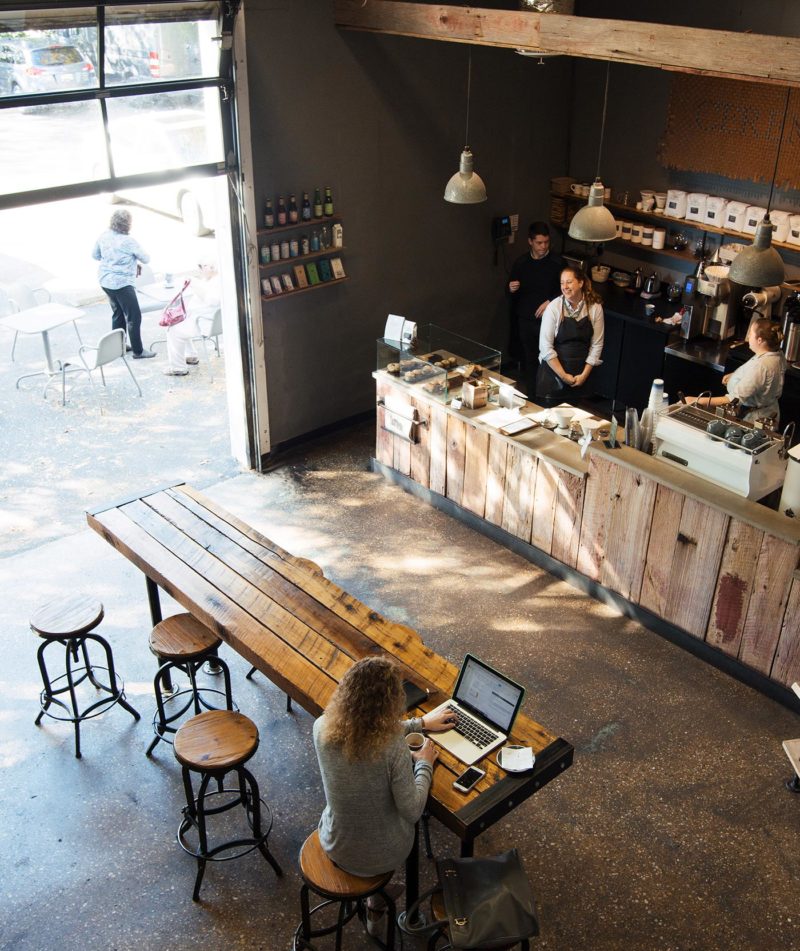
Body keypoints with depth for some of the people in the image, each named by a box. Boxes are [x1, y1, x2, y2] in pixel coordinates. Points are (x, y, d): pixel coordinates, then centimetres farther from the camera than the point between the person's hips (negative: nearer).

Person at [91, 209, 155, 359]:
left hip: (105, 281, 8)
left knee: (118, 313, 21)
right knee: (134, 317, -1)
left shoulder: (104, 236, 1)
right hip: (122, 284, -8)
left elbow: (95, 255, 14)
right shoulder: (129, 241, -18)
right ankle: (138, 351, 2)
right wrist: (133, 258, 13)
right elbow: (146, 259, -8)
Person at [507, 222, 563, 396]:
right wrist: (511, 290, -11)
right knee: (530, 360, 10)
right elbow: (512, 294, 11)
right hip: (525, 321, 3)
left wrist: (550, 301, -16)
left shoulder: (557, 263, -5)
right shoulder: (520, 263, 3)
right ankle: (532, 397, 21)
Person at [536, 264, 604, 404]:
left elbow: (596, 345, -2)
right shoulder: (553, 308, -11)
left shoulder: (595, 308, -4)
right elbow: (546, 346, -13)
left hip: (580, 377, 2)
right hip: (553, 373, -2)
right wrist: (563, 375, -13)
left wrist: (584, 374, -8)